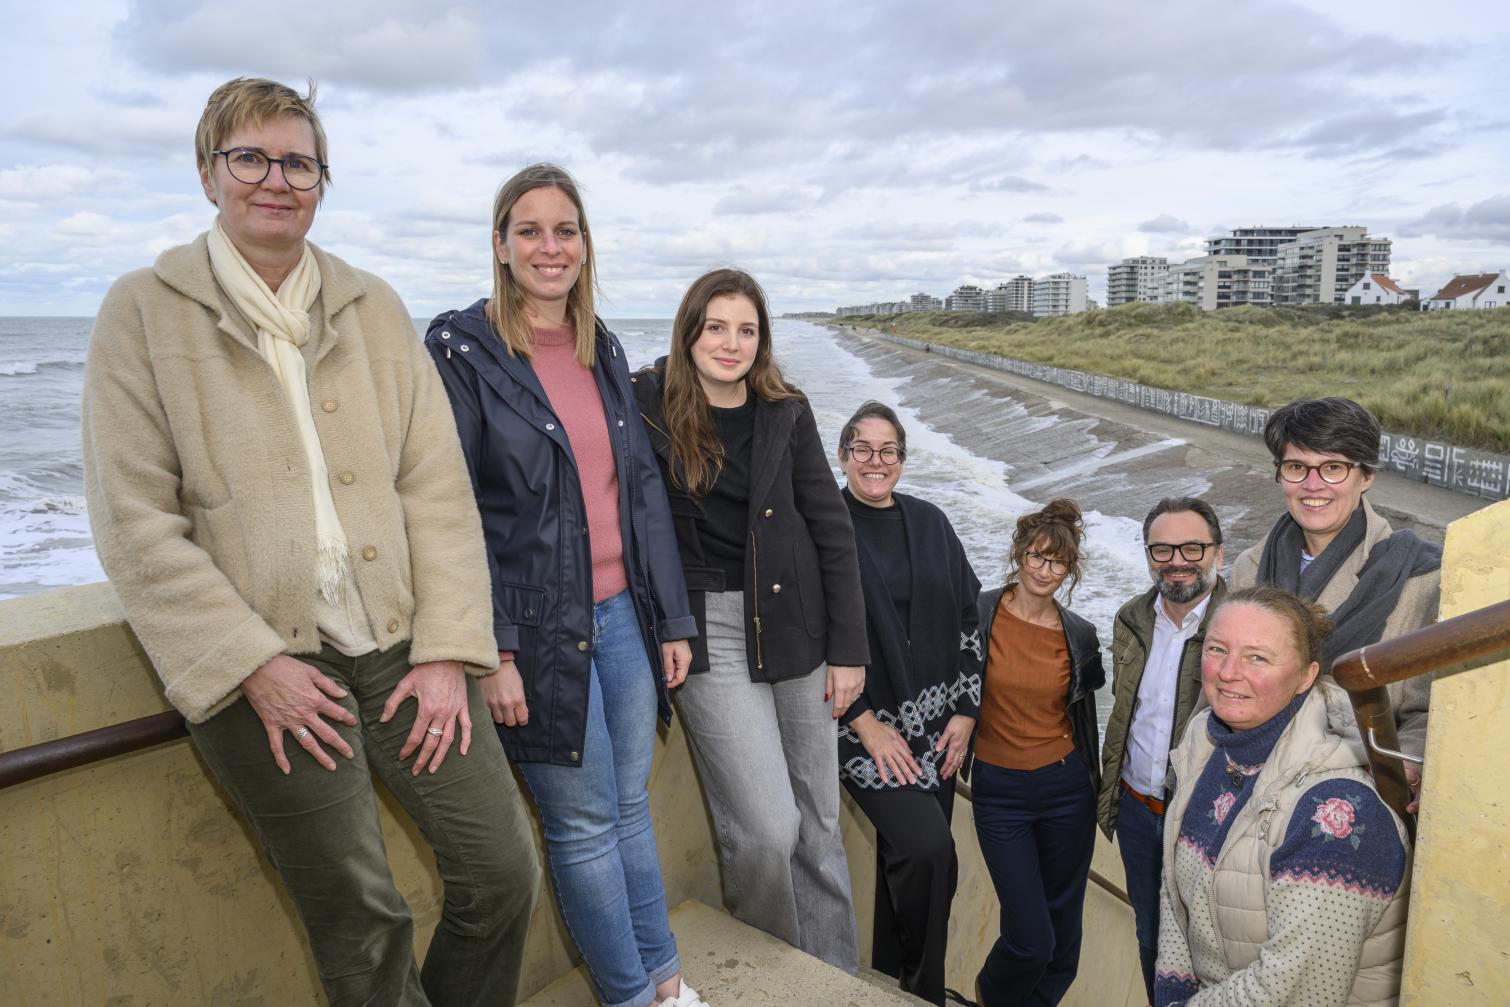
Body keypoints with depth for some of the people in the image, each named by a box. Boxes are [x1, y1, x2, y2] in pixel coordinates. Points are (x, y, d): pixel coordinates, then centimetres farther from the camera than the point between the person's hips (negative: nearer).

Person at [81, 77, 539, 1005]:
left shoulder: (374, 307, 10)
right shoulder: (143, 313, 1)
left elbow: (437, 485, 4)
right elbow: (136, 522, -4)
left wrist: (448, 648, -4)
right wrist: (250, 665, -12)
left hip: (404, 646, 3)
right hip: (264, 668, -3)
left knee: (505, 874, 6)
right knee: (365, 929, 5)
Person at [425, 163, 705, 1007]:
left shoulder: (605, 351, 10)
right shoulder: (461, 349, -8)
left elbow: (644, 489, 10)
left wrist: (671, 619, 8)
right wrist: (489, 650, -15)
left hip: (623, 617, 5)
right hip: (542, 633, -5)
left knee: (631, 805, 18)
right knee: (585, 824, 8)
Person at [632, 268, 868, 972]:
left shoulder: (787, 413, 4)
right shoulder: (648, 405, -3)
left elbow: (832, 530, 5)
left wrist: (848, 649, 3)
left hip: (796, 622, 3)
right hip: (707, 630, -3)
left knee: (818, 823, 11)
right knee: (766, 827, -7)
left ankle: (835, 976, 31)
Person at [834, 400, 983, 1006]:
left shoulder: (929, 523, 7)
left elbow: (969, 618, 8)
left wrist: (965, 711, 2)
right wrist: (865, 722, -12)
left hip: (937, 724, 5)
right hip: (866, 729, -4)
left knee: (908, 854, 13)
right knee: (928, 848, -17)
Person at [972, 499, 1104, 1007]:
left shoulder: (1079, 635, 0)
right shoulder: (980, 614, -9)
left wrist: (1095, 780, 18)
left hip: (1066, 788, 3)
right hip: (999, 789, -3)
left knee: (1061, 924, 14)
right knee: (1031, 939, -3)